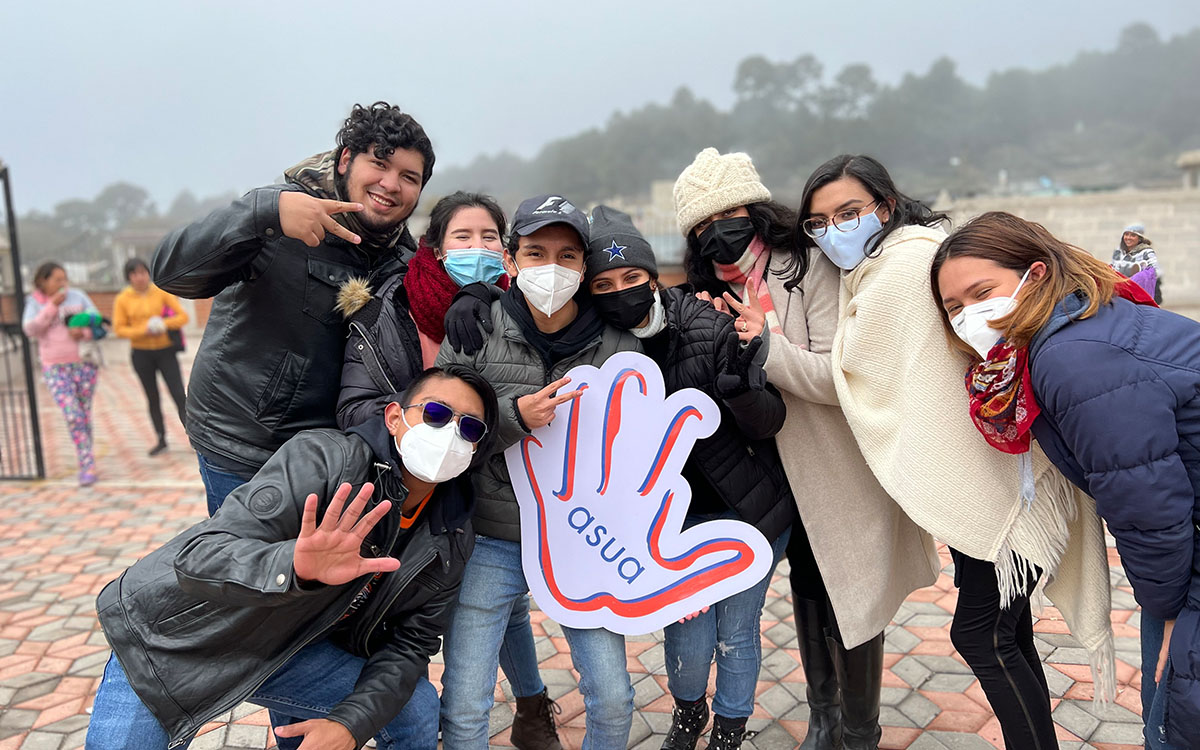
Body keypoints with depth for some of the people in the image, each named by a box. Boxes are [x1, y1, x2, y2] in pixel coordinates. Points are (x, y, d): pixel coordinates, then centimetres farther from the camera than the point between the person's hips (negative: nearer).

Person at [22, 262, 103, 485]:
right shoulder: (34, 303, 4)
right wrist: (52, 306, -15)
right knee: (72, 414, -13)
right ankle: (88, 465, -9)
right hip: (56, 368, -1)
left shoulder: (77, 296, 3)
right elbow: (30, 329, -10)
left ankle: (86, 464, 20)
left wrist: (84, 332, -17)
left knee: (84, 413, 6)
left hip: (85, 362, 1)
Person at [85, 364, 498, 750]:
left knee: (416, 709, -7)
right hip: (178, 632, -3)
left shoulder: (450, 542, -9)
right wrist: (296, 568, -52)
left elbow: (409, 644, -5)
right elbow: (197, 558, -33)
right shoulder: (325, 457, -27)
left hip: (280, 651, 4)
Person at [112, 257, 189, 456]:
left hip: (166, 351, -1)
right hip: (141, 354, 1)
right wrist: (142, 331, -19)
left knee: (179, 395, -7)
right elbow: (119, 328, -3)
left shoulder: (161, 293, -2)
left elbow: (183, 317, -4)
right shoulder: (122, 299, -2)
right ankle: (161, 440, 21)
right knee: (152, 399, 11)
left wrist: (164, 323, -22)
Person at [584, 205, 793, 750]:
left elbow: (769, 422, -19)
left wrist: (741, 390, -39)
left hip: (749, 510, -1)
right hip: (680, 516, 2)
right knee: (688, 638, 6)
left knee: (736, 632, 12)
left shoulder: (712, 327, -19)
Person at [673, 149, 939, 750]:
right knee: (807, 589, 20)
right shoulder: (717, 295, 2)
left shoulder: (813, 270, -16)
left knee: (851, 601, 5)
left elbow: (838, 379, -22)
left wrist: (767, 344, -35)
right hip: (785, 474, 6)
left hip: (843, 470, -6)